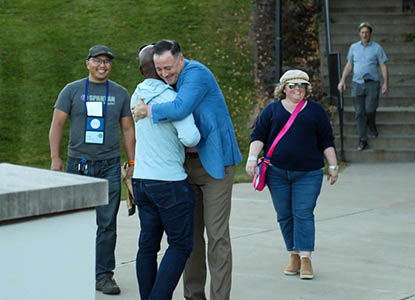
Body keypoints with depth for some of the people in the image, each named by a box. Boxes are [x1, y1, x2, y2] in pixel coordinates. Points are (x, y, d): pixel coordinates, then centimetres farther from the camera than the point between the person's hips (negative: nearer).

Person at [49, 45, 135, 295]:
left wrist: (133, 163, 6)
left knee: (107, 224, -2)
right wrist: (55, 159, -5)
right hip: (78, 163, -1)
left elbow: (128, 130, 13)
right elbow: (57, 124, 3)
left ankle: (104, 275, 4)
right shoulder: (72, 91, 5)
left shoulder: (120, 93, 10)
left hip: (109, 166, 1)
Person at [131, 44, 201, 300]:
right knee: (181, 245, 1)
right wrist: (195, 141, -5)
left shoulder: (138, 96, 9)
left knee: (148, 245, 10)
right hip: (170, 183, -7)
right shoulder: (173, 99, -17)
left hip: (143, 180, 7)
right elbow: (190, 137, -27)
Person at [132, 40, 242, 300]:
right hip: (188, 164, 8)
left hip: (215, 162, -8)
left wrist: (148, 110, -15)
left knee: (217, 234, -8)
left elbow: (180, 110, -31)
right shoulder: (173, 81, 11)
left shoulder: (197, 73, -16)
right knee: (191, 232, 10)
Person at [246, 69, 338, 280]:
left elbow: (326, 141, 12)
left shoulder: (315, 110, 11)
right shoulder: (272, 110, 10)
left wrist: (333, 165, 8)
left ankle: (306, 258, -7)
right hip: (277, 173, 1)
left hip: (308, 173, -1)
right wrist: (252, 157, -9)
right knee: (284, 216, 4)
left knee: (303, 213, -8)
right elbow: (258, 136, 5)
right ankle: (294, 256, 13)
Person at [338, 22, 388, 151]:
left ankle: (372, 125, 27)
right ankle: (362, 140, 4)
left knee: (370, 110, -8)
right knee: (359, 113, -1)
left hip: (372, 83, -2)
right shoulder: (353, 47, 10)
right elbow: (349, 65, 15)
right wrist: (342, 81, 7)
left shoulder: (377, 48, 2)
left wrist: (385, 83, -6)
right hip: (357, 83, 2)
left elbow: (383, 66, 2)